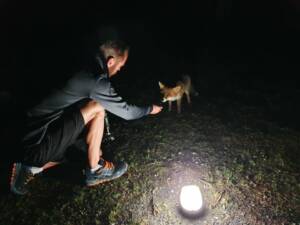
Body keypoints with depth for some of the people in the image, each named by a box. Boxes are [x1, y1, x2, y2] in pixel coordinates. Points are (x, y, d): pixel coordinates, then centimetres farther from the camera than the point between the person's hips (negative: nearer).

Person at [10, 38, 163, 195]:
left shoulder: (86, 73, 7)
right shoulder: (96, 82, -21)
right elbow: (125, 111, -8)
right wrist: (150, 109, 10)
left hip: (36, 137, 10)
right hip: (40, 143, -10)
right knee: (97, 109, -19)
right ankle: (95, 171, -5)